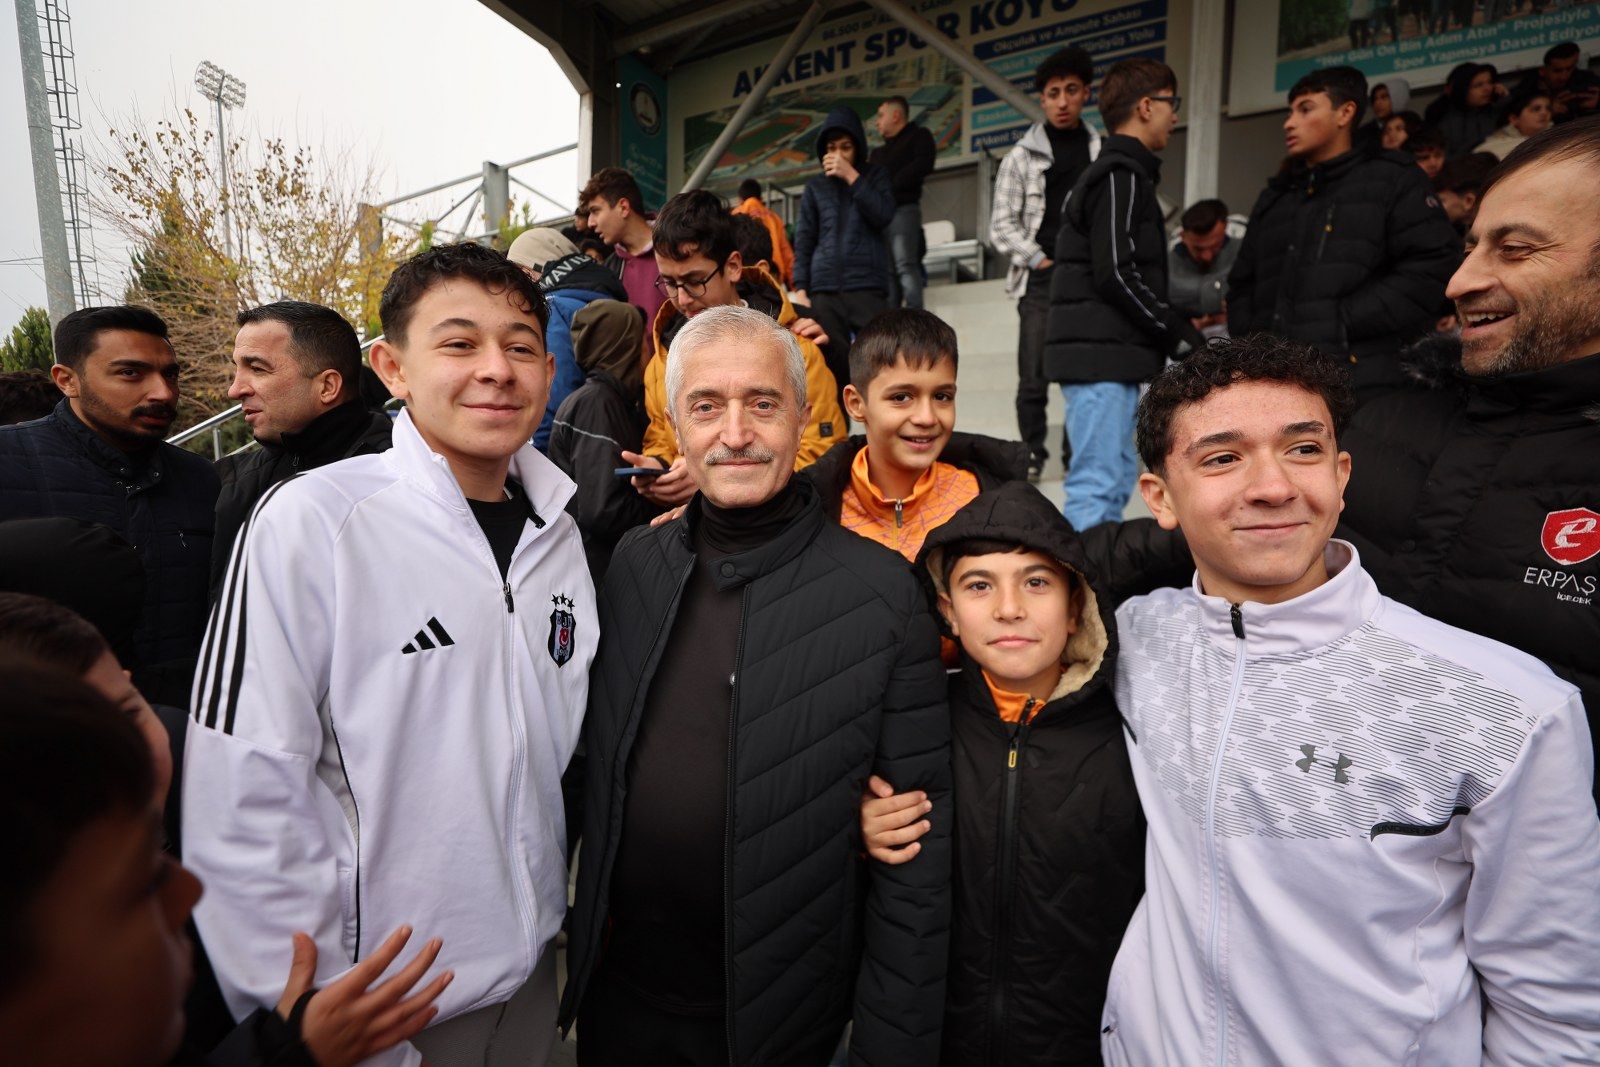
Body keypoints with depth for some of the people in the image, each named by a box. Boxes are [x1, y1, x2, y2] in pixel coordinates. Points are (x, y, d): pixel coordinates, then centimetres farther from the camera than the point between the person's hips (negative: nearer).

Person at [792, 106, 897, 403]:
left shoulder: (875, 176, 14)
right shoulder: (815, 186, 16)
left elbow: (883, 216, -4)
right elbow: (804, 240, 11)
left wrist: (851, 177, -5)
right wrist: (800, 289, 1)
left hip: (867, 286, -1)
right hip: (824, 289, 1)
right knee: (832, 366, -2)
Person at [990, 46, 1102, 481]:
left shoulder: (1104, 152, 14)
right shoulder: (1022, 156, 7)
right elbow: (1002, 224, 3)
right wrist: (1040, 260, -6)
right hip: (1041, 280, -2)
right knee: (1033, 379, -5)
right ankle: (1032, 453, 7)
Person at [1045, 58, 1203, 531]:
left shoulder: (1113, 174, 25)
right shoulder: (1122, 176, -7)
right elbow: (1116, 274, -17)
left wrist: (1176, 325, 13)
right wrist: (1180, 333, -8)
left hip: (1108, 354, 10)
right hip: (1101, 354, -10)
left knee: (1117, 477, 13)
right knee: (1098, 484, -12)